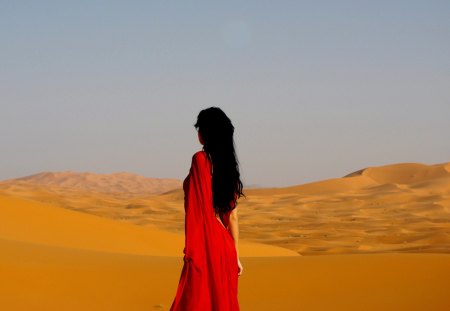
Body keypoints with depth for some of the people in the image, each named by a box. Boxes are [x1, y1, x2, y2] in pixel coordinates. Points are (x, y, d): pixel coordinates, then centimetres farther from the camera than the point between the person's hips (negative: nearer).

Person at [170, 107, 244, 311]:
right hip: (225, 245, 8)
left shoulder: (201, 159, -9)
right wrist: (236, 255, 17)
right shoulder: (228, 164, 13)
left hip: (206, 244, -8)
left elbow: (199, 209, -16)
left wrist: (190, 248, -16)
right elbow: (232, 216, 14)